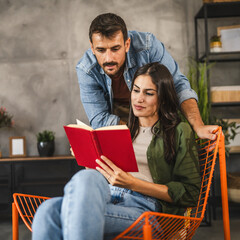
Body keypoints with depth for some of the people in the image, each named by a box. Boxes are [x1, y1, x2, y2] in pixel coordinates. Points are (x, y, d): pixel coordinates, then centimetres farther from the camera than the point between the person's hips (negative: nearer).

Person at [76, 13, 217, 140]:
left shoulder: (147, 44, -30)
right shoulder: (86, 70, -27)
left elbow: (178, 85, -24)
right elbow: (100, 121, -24)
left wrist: (199, 127, -38)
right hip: (116, 112, -1)